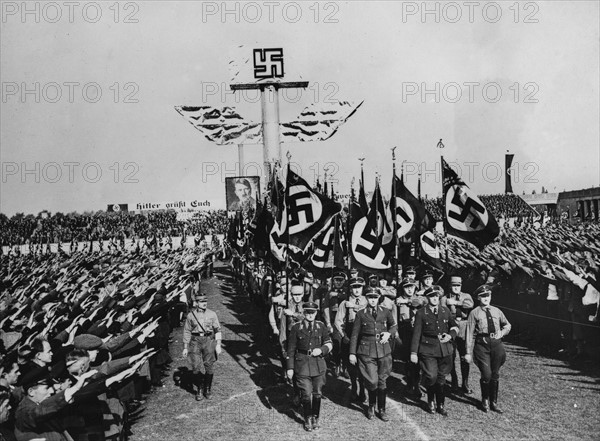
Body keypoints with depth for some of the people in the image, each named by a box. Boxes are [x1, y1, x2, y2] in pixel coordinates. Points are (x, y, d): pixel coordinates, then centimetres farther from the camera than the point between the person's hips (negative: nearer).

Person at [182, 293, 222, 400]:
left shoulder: (212, 314, 1)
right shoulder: (190, 315, 2)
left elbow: (218, 330, 5)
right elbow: (187, 332, 8)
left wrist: (218, 344, -2)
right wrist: (185, 347, 7)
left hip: (209, 340, 0)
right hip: (195, 341, 0)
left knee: (209, 366, 0)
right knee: (195, 367, -5)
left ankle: (207, 389, 19)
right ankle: (198, 389, 13)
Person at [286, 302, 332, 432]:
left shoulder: (321, 326, 3)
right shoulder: (296, 327, -3)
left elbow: (329, 343, 10)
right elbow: (291, 349, 1)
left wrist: (321, 350, -11)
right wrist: (290, 368, -1)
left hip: (318, 364, 2)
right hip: (302, 364, -2)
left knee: (317, 393, 10)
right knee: (306, 394, -1)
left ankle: (315, 418, 28)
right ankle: (308, 420, 18)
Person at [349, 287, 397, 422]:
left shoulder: (385, 312, 5)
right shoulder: (361, 314, 1)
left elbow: (394, 325, 20)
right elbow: (355, 334, 3)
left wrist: (389, 333, -2)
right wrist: (352, 353, 1)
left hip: (384, 350, 2)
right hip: (367, 351, -2)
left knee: (382, 381, 8)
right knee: (372, 381, -7)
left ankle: (382, 410, 22)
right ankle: (371, 406, 19)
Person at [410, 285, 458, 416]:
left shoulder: (445, 311, 10)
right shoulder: (421, 313, 0)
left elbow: (455, 326, 20)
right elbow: (416, 333, -1)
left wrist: (450, 335, -2)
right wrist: (414, 352, -4)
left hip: (445, 350, 3)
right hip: (428, 350, -3)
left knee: (441, 378, 8)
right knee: (431, 376, -11)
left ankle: (441, 405, 23)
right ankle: (430, 402, 14)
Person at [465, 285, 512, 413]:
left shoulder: (496, 311, 9)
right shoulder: (474, 313, -2)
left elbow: (507, 325, 25)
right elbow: (470, 334, -2)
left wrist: (502, 333, 3)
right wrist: (469, 352, -4)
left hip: (496, 344, 4)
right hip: (482, 345, -4)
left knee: (495, 375, 11)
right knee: (486, 375, -9)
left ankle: (494, 402, 26)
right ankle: (485, 401, 15)